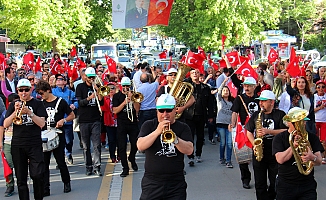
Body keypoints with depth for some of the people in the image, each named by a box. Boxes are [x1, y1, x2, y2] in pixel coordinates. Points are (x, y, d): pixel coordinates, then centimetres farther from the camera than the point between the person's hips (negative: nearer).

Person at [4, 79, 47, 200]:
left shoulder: (37, 104, 3)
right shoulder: (13, 105, 11)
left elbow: (42, 123, -8)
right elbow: (5, 125, 1)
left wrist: (29, 112, -21)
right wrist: (15, 112, -14)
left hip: (35, 144, -3)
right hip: (17, 145, 3)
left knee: (37, 175, -11)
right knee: (21, 178, 5)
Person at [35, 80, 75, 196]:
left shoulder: (60, 102, -4)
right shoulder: (41, 103, 9)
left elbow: (72, 115, 2)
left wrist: (63, 120, -16)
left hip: (58, 136, -4)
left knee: (60, 162, 2)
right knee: (44, 163, 1)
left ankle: (66, 183, 24)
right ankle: (45, 189, 5)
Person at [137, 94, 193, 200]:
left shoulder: (183, 128, 5)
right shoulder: (148, 125, 6)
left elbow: (189, 150, -8)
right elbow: (140, 146, -9)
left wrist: (174, 139, -25)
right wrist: (157, 131, -20)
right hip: (152, 183, 0)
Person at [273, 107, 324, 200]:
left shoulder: (312, 137, 4)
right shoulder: (279, 138, -1)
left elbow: (319, 161, -4)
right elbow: (280, 159, -14)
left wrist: (312, 157, -28)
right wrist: (294, 145, -26)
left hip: (308, 186, 1)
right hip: (285, 186, -1)